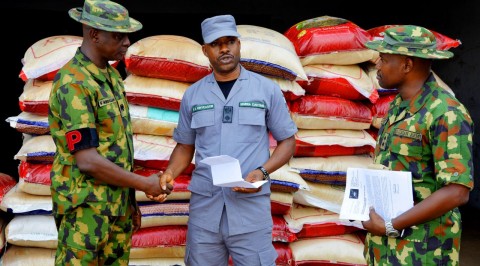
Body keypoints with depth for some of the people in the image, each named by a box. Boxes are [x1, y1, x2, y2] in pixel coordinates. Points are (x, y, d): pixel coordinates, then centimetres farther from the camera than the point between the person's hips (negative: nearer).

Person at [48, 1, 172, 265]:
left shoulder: (112, 75, 9)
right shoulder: (72, 83, -18)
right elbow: (87, 160, -22)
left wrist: (131, 199, 15)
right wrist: (145, 184, -14)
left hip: (119, 203, 8)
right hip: (86, 209, -8)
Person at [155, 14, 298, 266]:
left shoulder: (267, 89, 1)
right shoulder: (192, 95, 7)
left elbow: (287, 142, 5)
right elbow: (185, 147, 15)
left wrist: (262, 172, -13)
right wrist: (168, 175, -5)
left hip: (251, 206, -2)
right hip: (204, 206, 2)